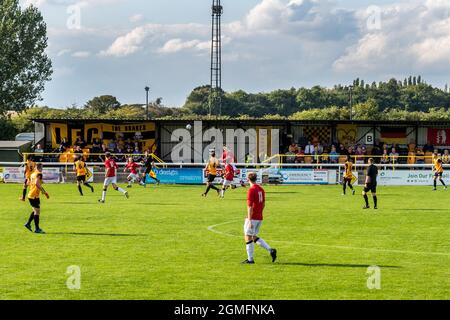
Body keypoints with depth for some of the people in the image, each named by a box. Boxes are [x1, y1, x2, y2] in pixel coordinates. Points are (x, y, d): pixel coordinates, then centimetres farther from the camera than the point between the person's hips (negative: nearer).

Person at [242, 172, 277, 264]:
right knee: (254, 237, 17)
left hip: (252, 218, -8)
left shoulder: (251, 190, -16)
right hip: (259, 218, 8)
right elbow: (263, 204, 17)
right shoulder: (261, 189, 9)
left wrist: (249, 220, -20)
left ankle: (250, 259, 4)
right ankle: (270, 250, 5)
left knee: (248, 237, 2)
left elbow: (250, 206, -19)